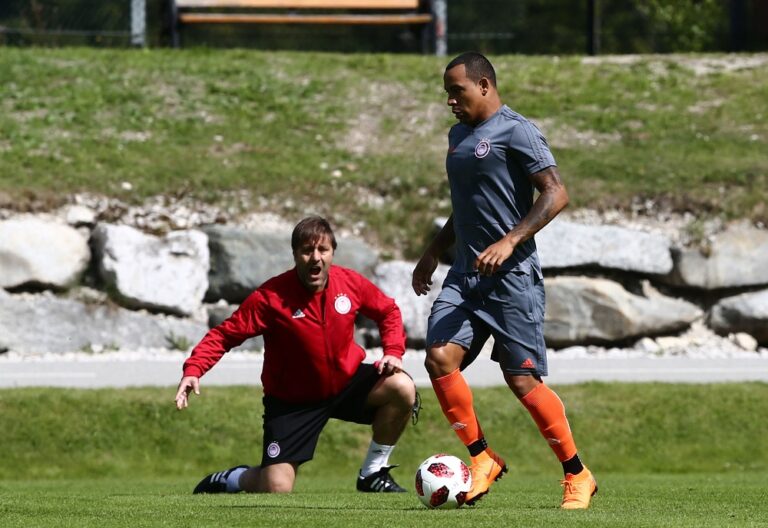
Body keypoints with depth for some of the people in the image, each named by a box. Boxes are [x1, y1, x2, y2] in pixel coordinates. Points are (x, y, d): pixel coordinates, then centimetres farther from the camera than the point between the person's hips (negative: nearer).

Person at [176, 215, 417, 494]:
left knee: (402, 387, -24)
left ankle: (373, 474, -3)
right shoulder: (271, 297, -21)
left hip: (346, 381, 4)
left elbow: (388, 312, 9)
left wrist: (393, 352, -7)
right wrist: (193, 370, -32)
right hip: (292, 401, -3)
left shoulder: (351, 283, -10)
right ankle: (228, 480, 25)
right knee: (276, 489, -14)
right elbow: (223, 335, -17)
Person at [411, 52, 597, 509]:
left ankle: (577, 475, 9)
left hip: (512, 274, -8)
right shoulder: (459, 135, 18)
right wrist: (434, 254, 26)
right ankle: (483, 459, 0)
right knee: (440, 357, -13)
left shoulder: (516, 132, -9)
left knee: (522, 380, -6)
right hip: (466, 272, 8)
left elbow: (556, 194, -15)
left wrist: (510, 241, -23)